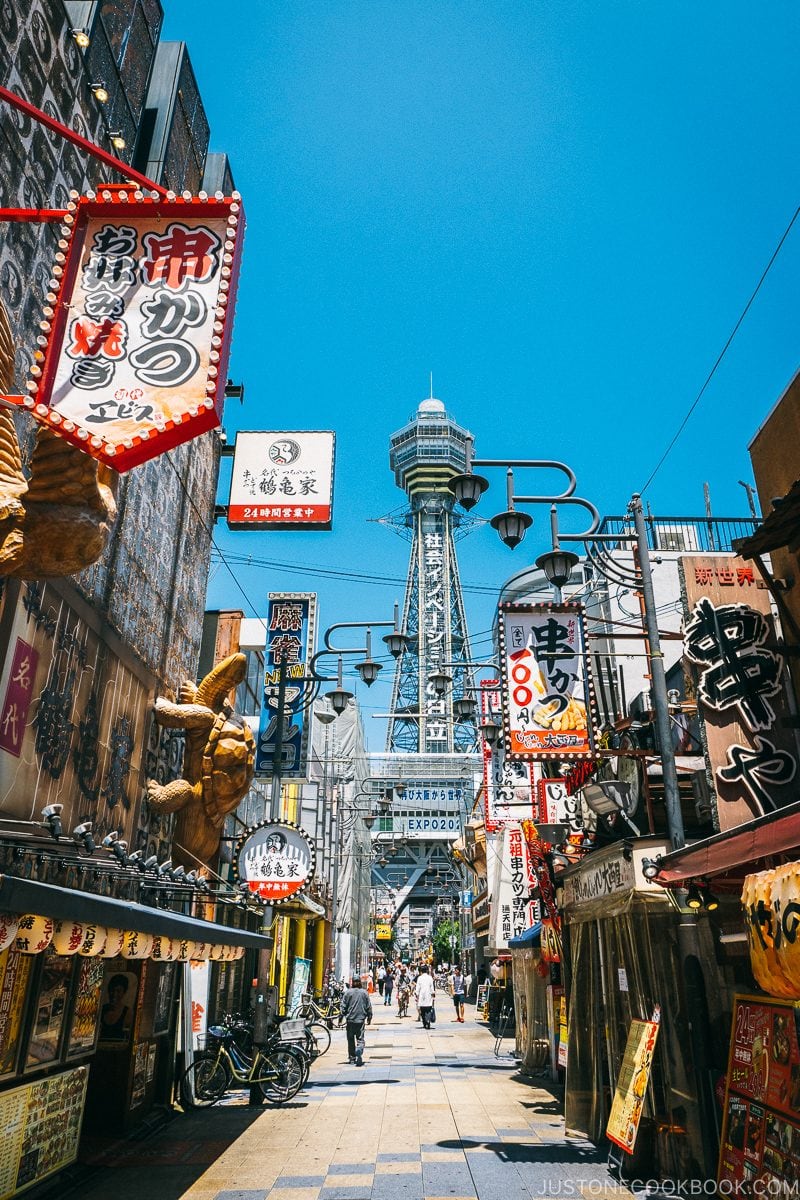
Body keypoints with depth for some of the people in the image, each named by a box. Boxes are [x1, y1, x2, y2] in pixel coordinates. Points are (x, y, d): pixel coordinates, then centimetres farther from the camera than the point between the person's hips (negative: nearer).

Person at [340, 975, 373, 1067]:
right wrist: (369, 1018, 16)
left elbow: (344, 1006, -3)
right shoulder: (364, 992, -1)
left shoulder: (348, 992, -6)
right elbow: (369, 1006, 5)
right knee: (360, 1039, 2)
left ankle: (352, 1057, 20)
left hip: (350, 1019, 0)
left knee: (350, 1039, 15)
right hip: (361, 1019, 0)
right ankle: (359, 1052, -24)